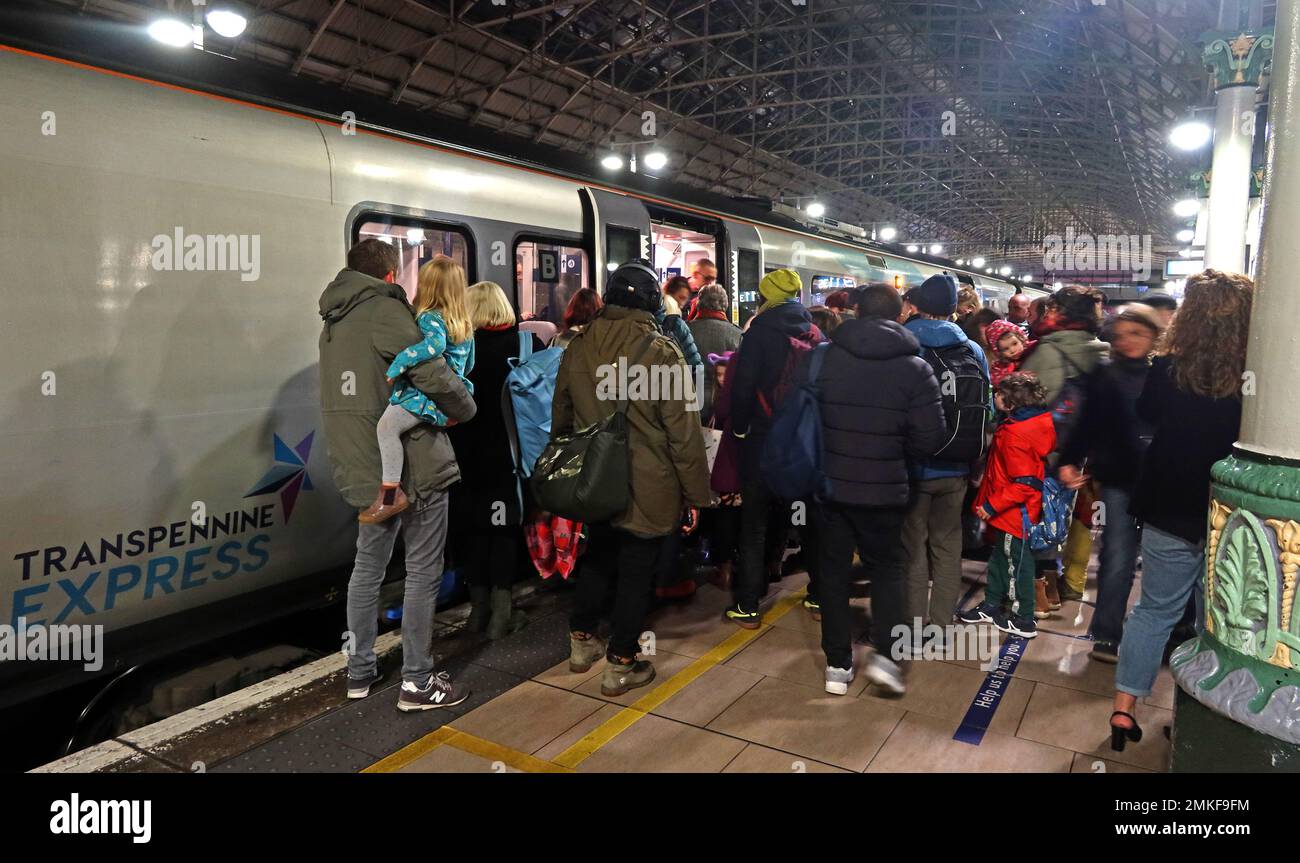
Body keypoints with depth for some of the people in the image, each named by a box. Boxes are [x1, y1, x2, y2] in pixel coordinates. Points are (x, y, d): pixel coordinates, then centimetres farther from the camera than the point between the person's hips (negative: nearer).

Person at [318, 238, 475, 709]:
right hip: (413, 466, -8)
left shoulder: (333, 323, 16)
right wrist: (466, 409, -3)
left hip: (365, 471, 8)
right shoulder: (384, 309, -12)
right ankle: (417, 682, 9)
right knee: (423, 573, 1)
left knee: (368, 565, 18)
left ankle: (360, 670, 27)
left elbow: (356, 390, 16)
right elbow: (432, 373, -20)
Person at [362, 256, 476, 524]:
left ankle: (391, 493, -31)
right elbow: (468, 364, 25)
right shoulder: (463, 322, 17)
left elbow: (436, 344, -32)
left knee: (387, 424, -26)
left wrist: (399, 362, -26)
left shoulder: (430, 317, -9)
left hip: (428, 394, -10)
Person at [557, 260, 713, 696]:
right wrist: (697, 493, -6)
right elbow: (683, 431, -15)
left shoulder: (577, 348, -1)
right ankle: (621, 664, 20)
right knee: (637, 572, 10)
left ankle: (582, 641, 37)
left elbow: (560, 418, 9)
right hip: (647, 489, -5)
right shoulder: (660, 352, -17)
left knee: (597, 559, 24)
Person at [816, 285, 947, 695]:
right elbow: (931, 436, -10)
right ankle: (884, 654, 6)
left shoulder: (824, 357, -6)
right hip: (884, 490, -1)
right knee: (888, 568, 17)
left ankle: (837, 664, 17)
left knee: (834, 570, 12)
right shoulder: (914, 368, -9)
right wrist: (896, 453, 10)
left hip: (830, 484, 1)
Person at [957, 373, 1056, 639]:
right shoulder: (1036, 421, 0)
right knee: (1000, 557, 21)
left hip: (1015, 513, -9)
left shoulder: (1016, 436, -29)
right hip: (1011, 511, 10)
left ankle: (1023, 620, 21)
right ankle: (992, 605, 36)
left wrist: (992, 506, -23)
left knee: (1016, 563, 6)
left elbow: (1024, 485, -29)